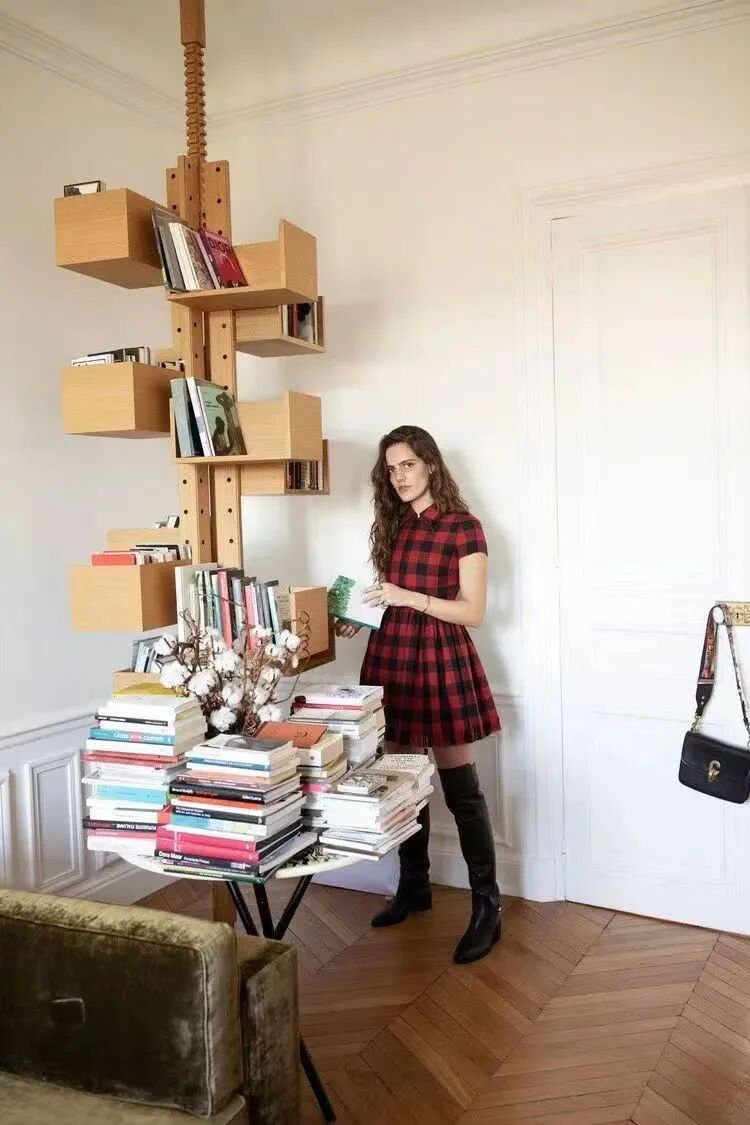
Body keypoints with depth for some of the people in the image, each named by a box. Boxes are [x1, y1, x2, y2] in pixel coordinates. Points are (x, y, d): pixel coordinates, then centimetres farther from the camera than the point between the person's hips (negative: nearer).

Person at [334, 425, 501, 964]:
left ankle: (487, 906, 7)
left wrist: (410, 598, -20)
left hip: (441, 660, -6)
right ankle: (414, 886, 28)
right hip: (392, 657, 6)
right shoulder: (393, 525, 12)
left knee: (460, 787, -3)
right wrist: (360, 617, 0)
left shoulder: (463, 527, -8)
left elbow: (474, 611, -11)